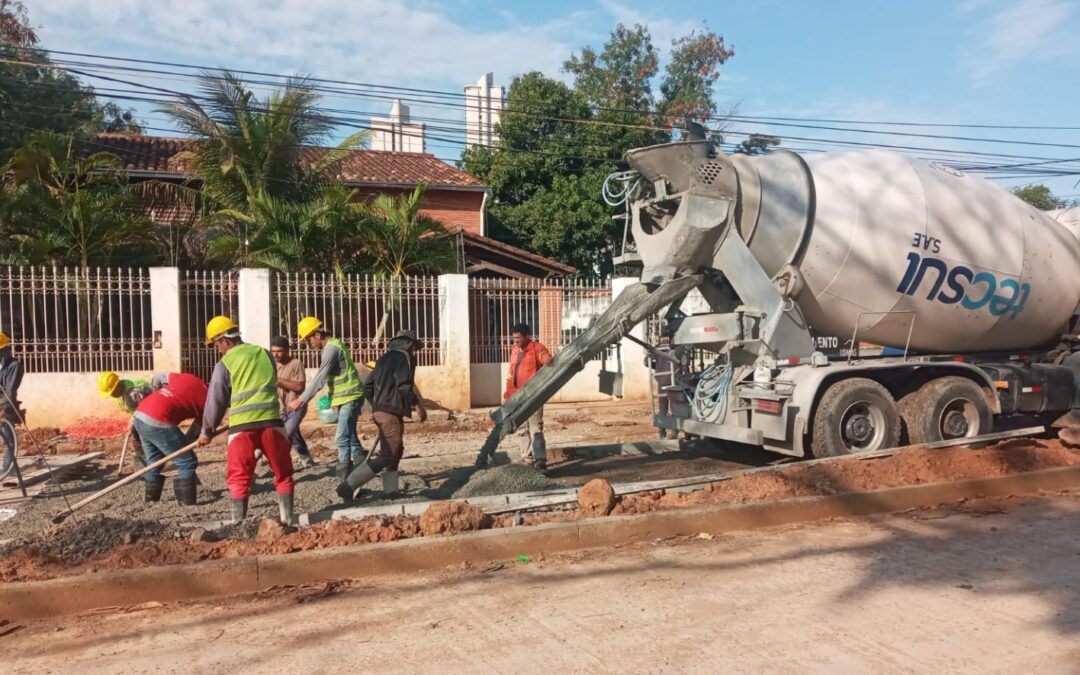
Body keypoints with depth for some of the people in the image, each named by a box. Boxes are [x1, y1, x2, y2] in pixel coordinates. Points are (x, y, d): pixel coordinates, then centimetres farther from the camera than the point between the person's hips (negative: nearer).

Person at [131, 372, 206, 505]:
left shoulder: (189, 377, 16)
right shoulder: (207, 403, 2)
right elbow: (194, 433, 8)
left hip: (140, 414, 8)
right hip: (157, 422, -8)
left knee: (154, 462, 24)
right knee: (188, 463, 3)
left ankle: (150, 500, 32)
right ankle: (187, 503, 2)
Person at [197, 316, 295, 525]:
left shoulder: (224, 364, 0)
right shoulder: (265, 354, 11)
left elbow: (216, 401, 6)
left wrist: (207, 431, 18)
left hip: (242, 426, -3)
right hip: (270, 421, 3)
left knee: (239, 478, 8)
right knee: (283, 473, 12)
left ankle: (238, 523, 7)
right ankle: (287, 519, 12)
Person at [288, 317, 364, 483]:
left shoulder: (331, 349, -19)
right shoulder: (333, 345, 13)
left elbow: (319, 379, -22)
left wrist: (300, 400, -20)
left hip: (350, 397, -11)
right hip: (346, 397, 11)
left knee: (342, 438, -9)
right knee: (350, 435, 18)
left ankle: (343, 474, -5)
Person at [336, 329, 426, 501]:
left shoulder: (385, 358, 20)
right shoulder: (404, 357, -5)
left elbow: (367, 386, 19)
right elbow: (404, 386, -18)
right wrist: (418, 406, -12)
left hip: (380, 410, 10)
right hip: (391, 412, -10)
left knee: (394, 451, 16)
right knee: (387, 456, -10)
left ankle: (390, 491, 18)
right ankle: (348, 485, -14)